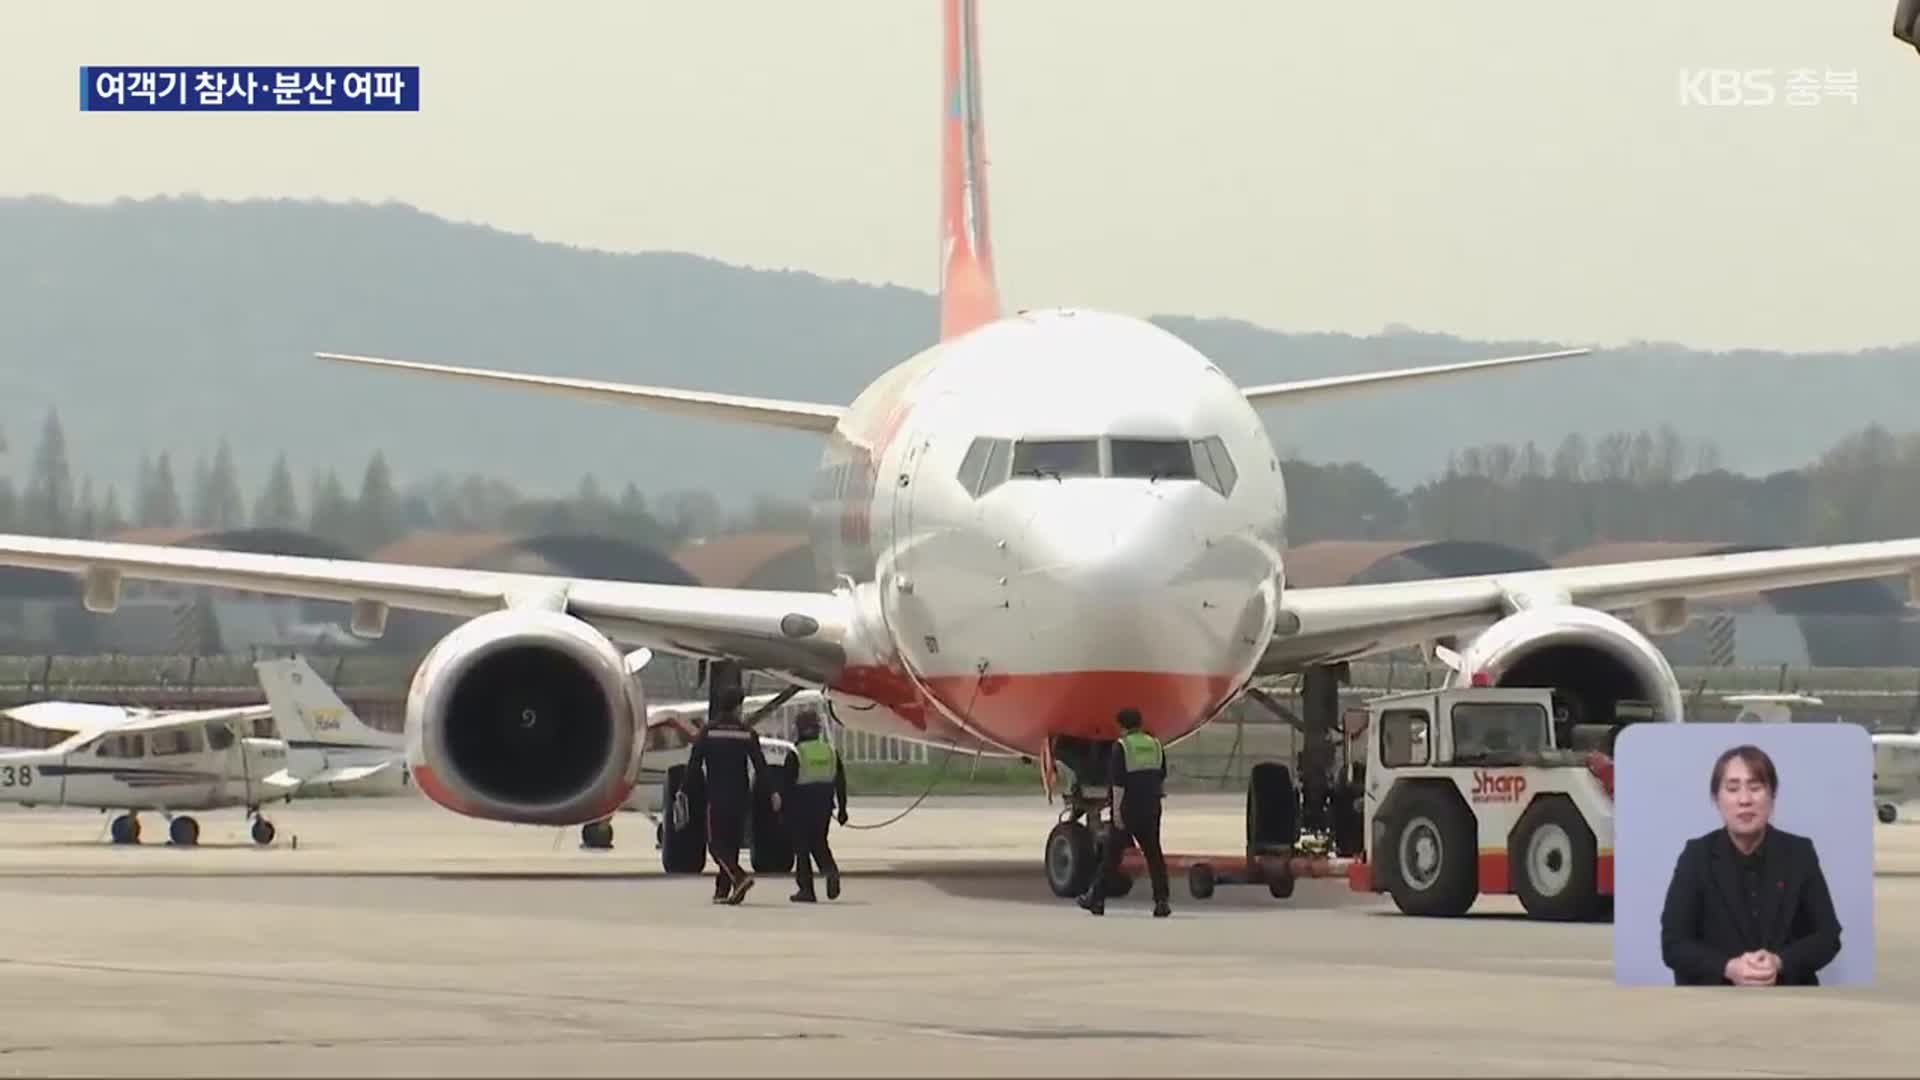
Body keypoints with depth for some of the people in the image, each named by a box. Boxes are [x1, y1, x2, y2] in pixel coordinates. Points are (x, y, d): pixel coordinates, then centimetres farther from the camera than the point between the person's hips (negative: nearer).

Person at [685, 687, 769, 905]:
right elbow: (761, 766, -2)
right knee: (732, 843, 11)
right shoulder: (746, 733, 2)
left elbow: (693, 764, -7)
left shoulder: (708, 731, -3)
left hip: (716, 797, -3)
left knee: (716, 844, -1)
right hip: (740, 797, 3)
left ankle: (739, 877, -23)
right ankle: (722, 890, 12)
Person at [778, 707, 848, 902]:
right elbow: (840, 782, 7)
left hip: (801, 806, -5)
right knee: (819, 842, 17)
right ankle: (830, 869, -11)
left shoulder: (795, 754, -11)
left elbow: (788, 784, -11)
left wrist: (784, 810, -3)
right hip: (823, 805, 5)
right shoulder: (830, 751, 5)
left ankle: (805, 889, 3)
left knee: (802, 846, 3)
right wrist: (842, 808, 13)